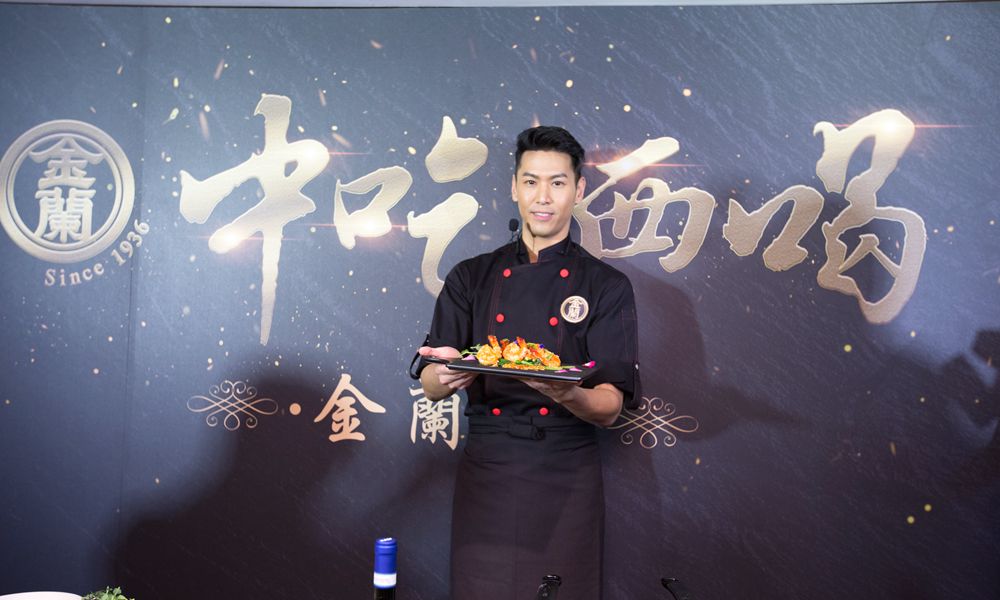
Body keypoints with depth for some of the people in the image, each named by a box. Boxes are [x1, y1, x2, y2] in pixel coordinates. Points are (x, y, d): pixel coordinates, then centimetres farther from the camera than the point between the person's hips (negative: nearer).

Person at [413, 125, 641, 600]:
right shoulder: (471, 277, 7)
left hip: (567, 477, -1)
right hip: (484, 473, 1)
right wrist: (447, 375, -23)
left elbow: (609, 408, -6)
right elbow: (429, 385, 1)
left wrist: (568, 394, -29)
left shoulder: (607, 287, 2)